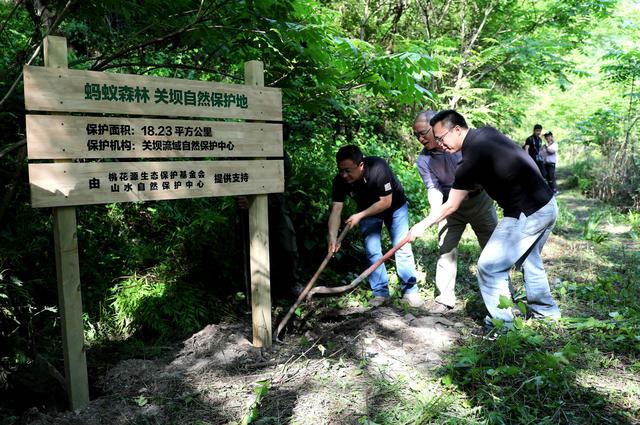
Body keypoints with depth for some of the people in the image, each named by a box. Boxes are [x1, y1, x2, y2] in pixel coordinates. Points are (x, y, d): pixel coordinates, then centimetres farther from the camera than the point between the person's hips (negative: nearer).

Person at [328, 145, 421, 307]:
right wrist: (333, 237, -40)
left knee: (403, 248, -6)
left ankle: (410, 290, 8)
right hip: (367, 210, 3)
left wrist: (360, 215, -31)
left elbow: (386, 202, -30)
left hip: (394, 206, -3)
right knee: (372, 251, -3)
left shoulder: (378, 168, -38)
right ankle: (381, 293, 9)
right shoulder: (340, 180, -26)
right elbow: (336, 210, -27)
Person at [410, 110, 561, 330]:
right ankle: (544, 309, 43)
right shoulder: (487, 132, 3)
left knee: (490, 266, -2)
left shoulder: (471, 159, -21)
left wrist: (422, 226, 0)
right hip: (548, 205, 10)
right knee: (529, 259, 26)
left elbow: (451, 206, -12)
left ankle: (501, 323, 9)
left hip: (527, 215, -9)